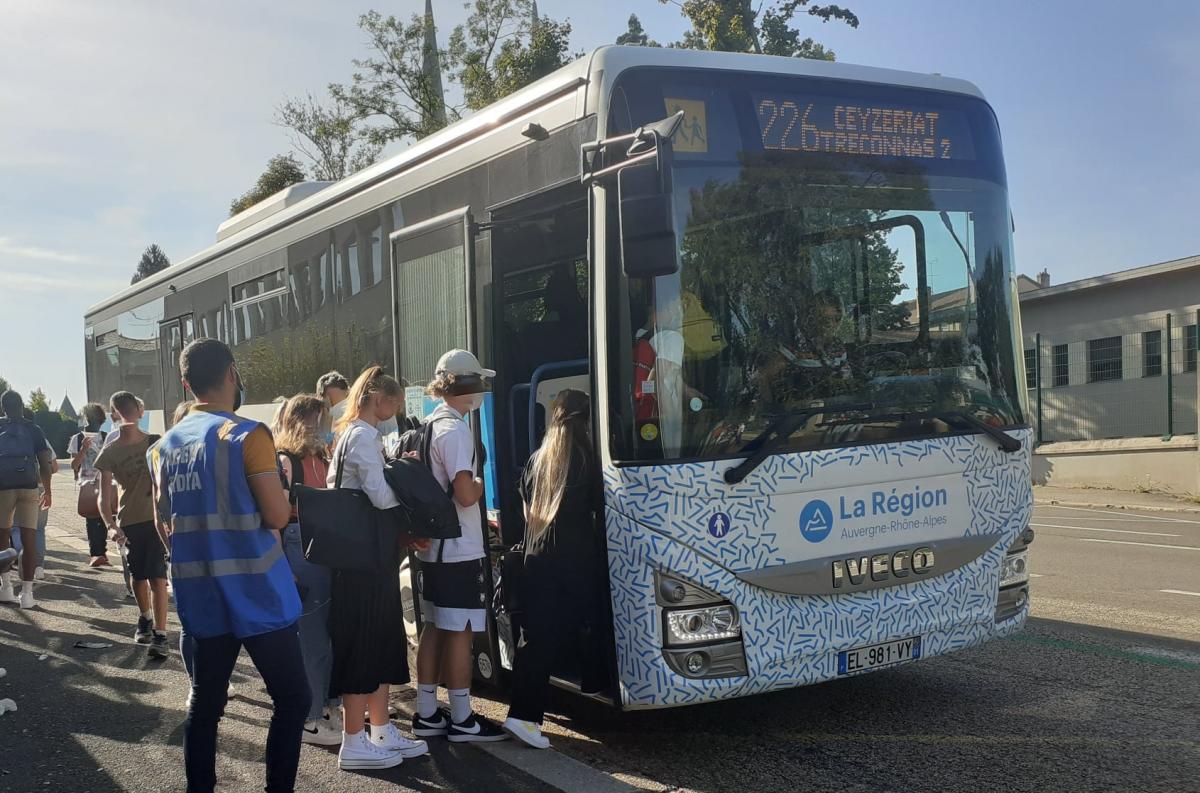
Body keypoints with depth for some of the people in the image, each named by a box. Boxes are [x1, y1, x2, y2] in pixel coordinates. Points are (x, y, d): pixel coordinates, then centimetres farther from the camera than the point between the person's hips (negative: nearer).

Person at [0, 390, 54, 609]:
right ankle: (27, 593, -3)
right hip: (28, 487, 0)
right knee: (29, 540, 0)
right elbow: (44, 464, 4)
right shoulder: (33, 429, 7)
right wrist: (47, 492, 13)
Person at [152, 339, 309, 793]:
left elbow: (167, 519, 16)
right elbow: (277, 516, -15)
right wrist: (276, 480, 5)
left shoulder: (166, 445, 8)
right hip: (256, 594, -6)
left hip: (201, 597, 7)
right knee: (292, 699, 3)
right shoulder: (247, 435, -13)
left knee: (204, 703, 13)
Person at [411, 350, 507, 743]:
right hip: (459, 551, -10)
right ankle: (462, 720, 5)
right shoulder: (455, 430, -17)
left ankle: (427, 714, 20)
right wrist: (483, 481, -5)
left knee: (434, 627, 14)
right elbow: (466, 494, -24)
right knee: (460, 632, -2)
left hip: (433, 547, 10)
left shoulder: (430, 426, 13)